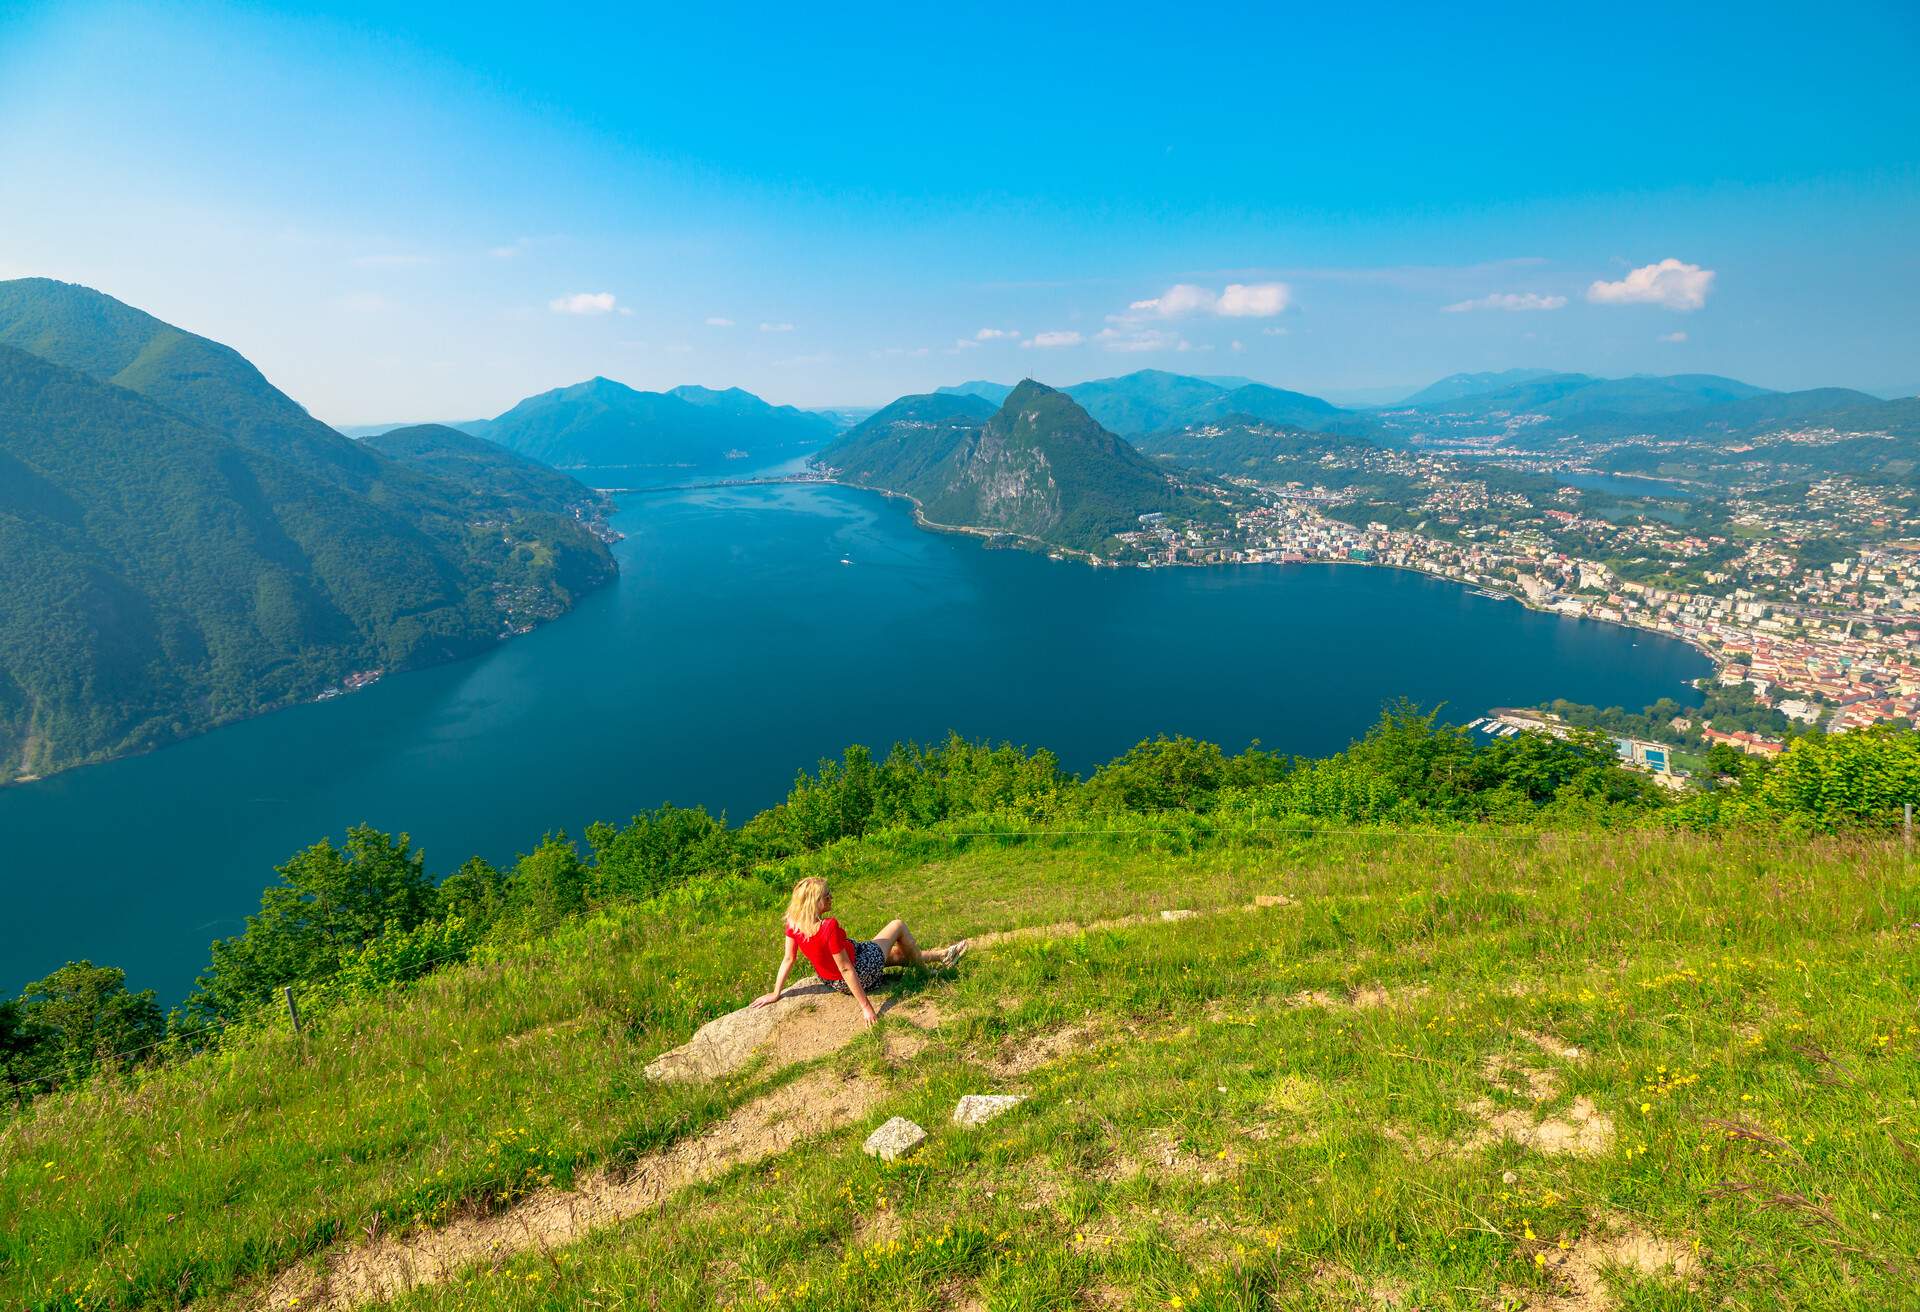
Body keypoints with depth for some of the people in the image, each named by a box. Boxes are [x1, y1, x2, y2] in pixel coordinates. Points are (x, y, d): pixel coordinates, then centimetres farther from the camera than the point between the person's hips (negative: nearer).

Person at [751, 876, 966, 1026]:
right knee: (898, 925, 13)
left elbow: (788, 958, -8)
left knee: (898, 952, 28)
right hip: (859, 974, -7)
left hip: (830, 980, 7)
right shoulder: (829, 927, -37)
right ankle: (924, 967, 38)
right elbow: (846, 969, -32)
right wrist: (866, 1006, -25)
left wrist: (776, 994, 4)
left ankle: (941, 956, 49)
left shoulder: (793, 923, -15)